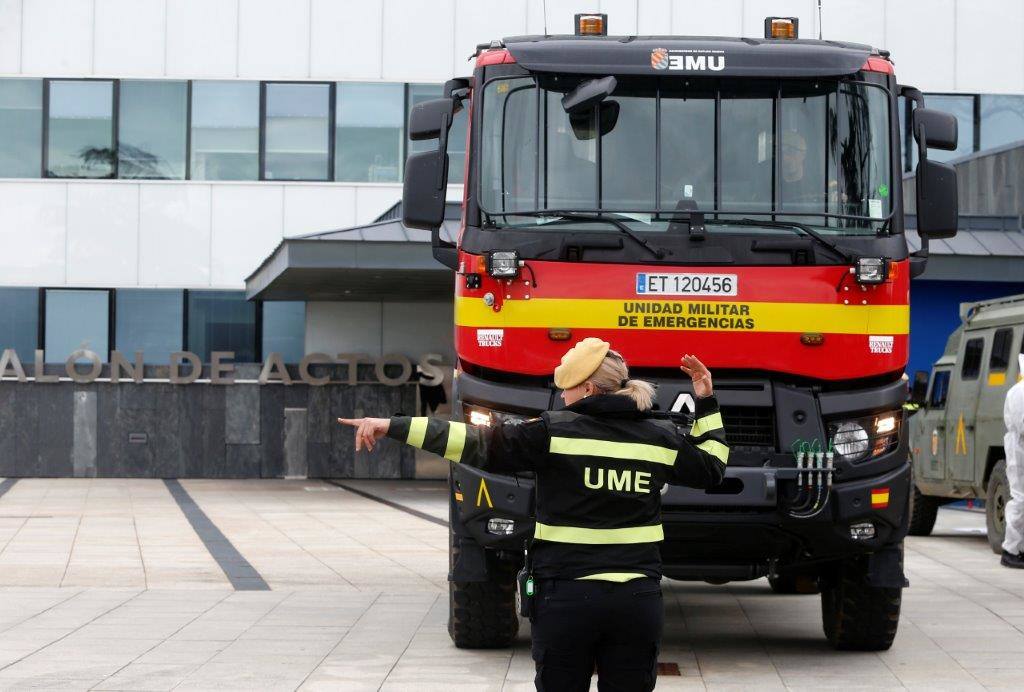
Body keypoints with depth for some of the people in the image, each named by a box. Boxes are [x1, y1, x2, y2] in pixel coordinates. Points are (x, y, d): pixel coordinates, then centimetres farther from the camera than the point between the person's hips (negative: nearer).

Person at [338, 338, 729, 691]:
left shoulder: (555, 432, -6)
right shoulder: (661, 438, 5)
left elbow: (477, 445, -9)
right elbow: (711, 467, 23)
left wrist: (394, 427, -6)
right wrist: (707, 404, 33)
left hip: (567, 598, -3)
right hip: (638, 601, 3)